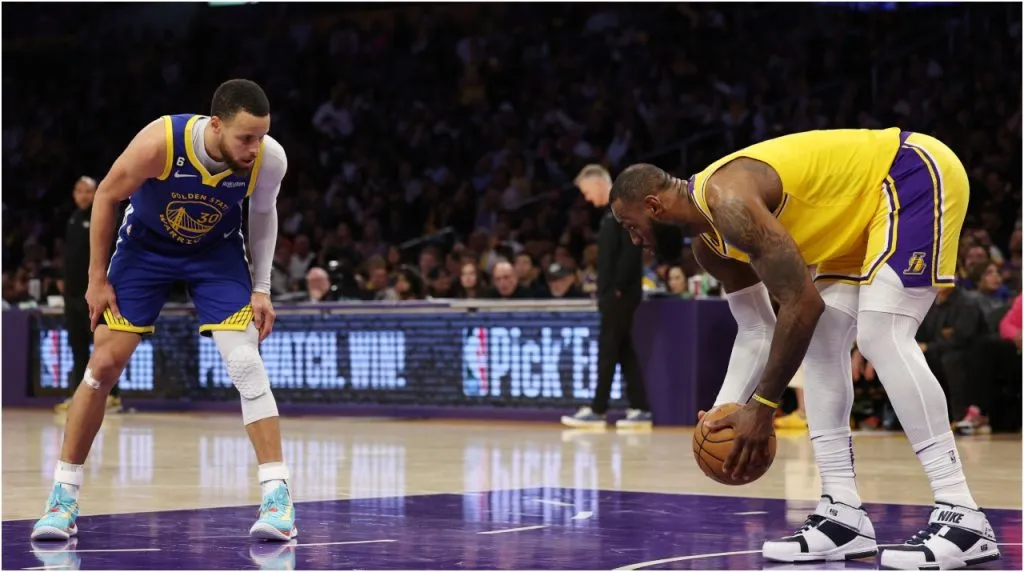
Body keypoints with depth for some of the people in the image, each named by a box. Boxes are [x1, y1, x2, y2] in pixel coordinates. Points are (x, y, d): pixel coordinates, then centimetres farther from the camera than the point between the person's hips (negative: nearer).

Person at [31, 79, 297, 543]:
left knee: (245, 361, -16)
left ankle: (277, 495, -12)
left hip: (217, 252, 1)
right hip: (146, 245, -1)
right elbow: (107, 195, -15)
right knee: (104, 364, -4)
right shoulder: (161, 142, -34)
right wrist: (97, 279, -11)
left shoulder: (269, 159, -27)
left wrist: (261, 287, -6)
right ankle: (64, 495, 9)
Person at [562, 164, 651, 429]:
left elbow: (631, 251, -20)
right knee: (623, 351, 8)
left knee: (608, 350, -7)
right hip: (613, 295, 10)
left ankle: (597, 410, -4)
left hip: (621, 294, -10)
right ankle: (640, 409, 8)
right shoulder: (612, 214, 19)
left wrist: (618, 287, -20)